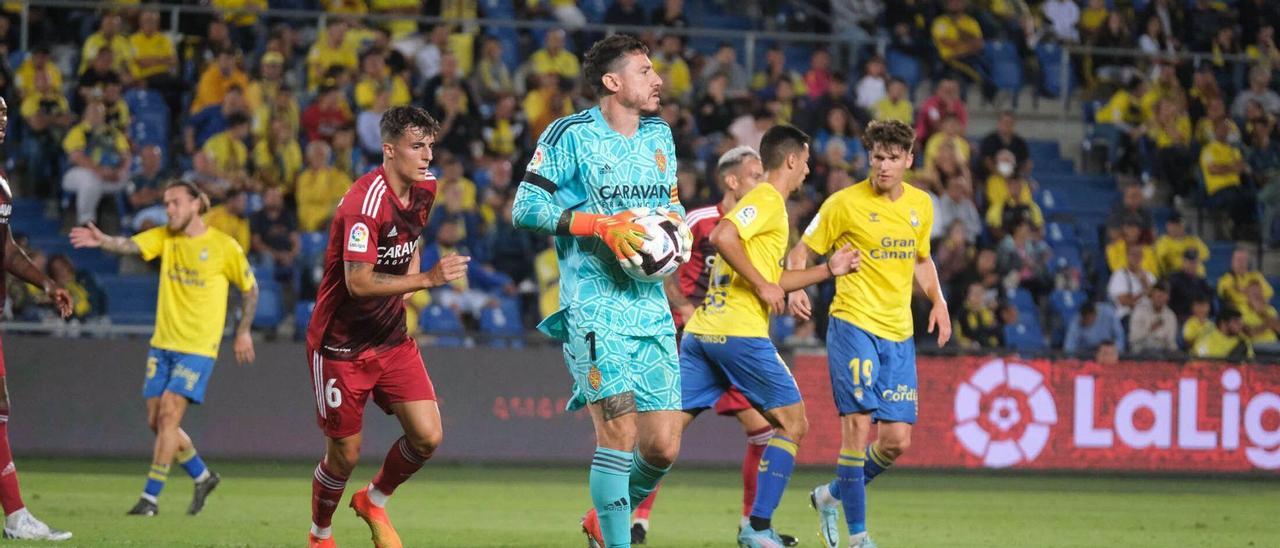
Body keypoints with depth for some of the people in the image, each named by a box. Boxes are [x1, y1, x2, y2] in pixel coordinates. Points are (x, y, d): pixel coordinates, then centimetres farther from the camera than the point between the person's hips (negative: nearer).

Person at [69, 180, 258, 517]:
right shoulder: (164, 237, 4)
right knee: (156, 421, 6)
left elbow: (249, 288, 7)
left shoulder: (224, 247, -6)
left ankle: (150, 497, -11)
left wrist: (243, 332, 8)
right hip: (162, 344, 5)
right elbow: (130, 246, -15)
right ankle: (203, 477, 28)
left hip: (198, 347, -5)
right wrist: (102, 241, -35)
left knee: (169, 415, -15)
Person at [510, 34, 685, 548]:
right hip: (595, 306, -6)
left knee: (662, 447, 2)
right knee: (620, 431, -17)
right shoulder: (571, 135, -5)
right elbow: (525, 207, -7)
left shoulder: (659, 134, 15)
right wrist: (601, 225, -16)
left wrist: (674, 223, 2)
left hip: (652, 307, 6)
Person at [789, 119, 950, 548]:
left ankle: (832, 496, 26)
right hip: (853, 324, -5)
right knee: (858, 424, -14)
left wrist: (937, 301, 11)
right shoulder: (846, 203, -6)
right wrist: (795, 288, -19)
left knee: (897, 439, 1)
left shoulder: (921, 205, 10)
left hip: (899, 335, 5)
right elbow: (802, 251, 0)